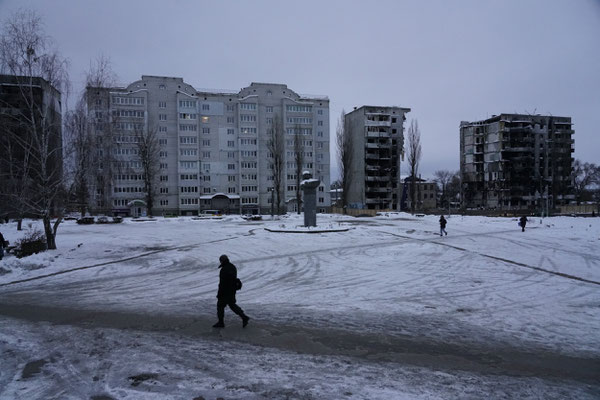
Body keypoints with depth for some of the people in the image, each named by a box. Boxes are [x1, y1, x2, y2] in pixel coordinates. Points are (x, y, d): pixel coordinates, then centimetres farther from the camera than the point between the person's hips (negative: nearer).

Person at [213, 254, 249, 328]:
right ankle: (244, 317, 9)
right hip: (232, 291, 8)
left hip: (225, 292, -8)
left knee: (220, 305, 9)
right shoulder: (233, 267, 5)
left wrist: (219, 294, -15)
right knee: (232, 304, 19)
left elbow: (222, 283, -23)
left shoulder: (224, 270, -23)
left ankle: (221, 322, 20)